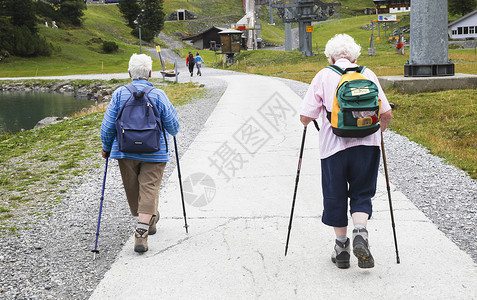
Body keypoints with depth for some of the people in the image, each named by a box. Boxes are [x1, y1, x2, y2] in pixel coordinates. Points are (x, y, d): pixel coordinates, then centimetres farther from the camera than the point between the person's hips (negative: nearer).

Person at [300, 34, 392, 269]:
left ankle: (342, 247, 20)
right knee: (362, 193, 14)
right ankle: (360, 233, -9)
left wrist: (306, 123, 21)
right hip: (367, 144, 2)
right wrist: (378, 131, 25)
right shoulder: (367, 74, 8)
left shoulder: (323, 76, 2)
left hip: (334, 145, -1)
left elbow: (305, 117, -2)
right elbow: (386, 114, 5)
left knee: (335, 197, 14)